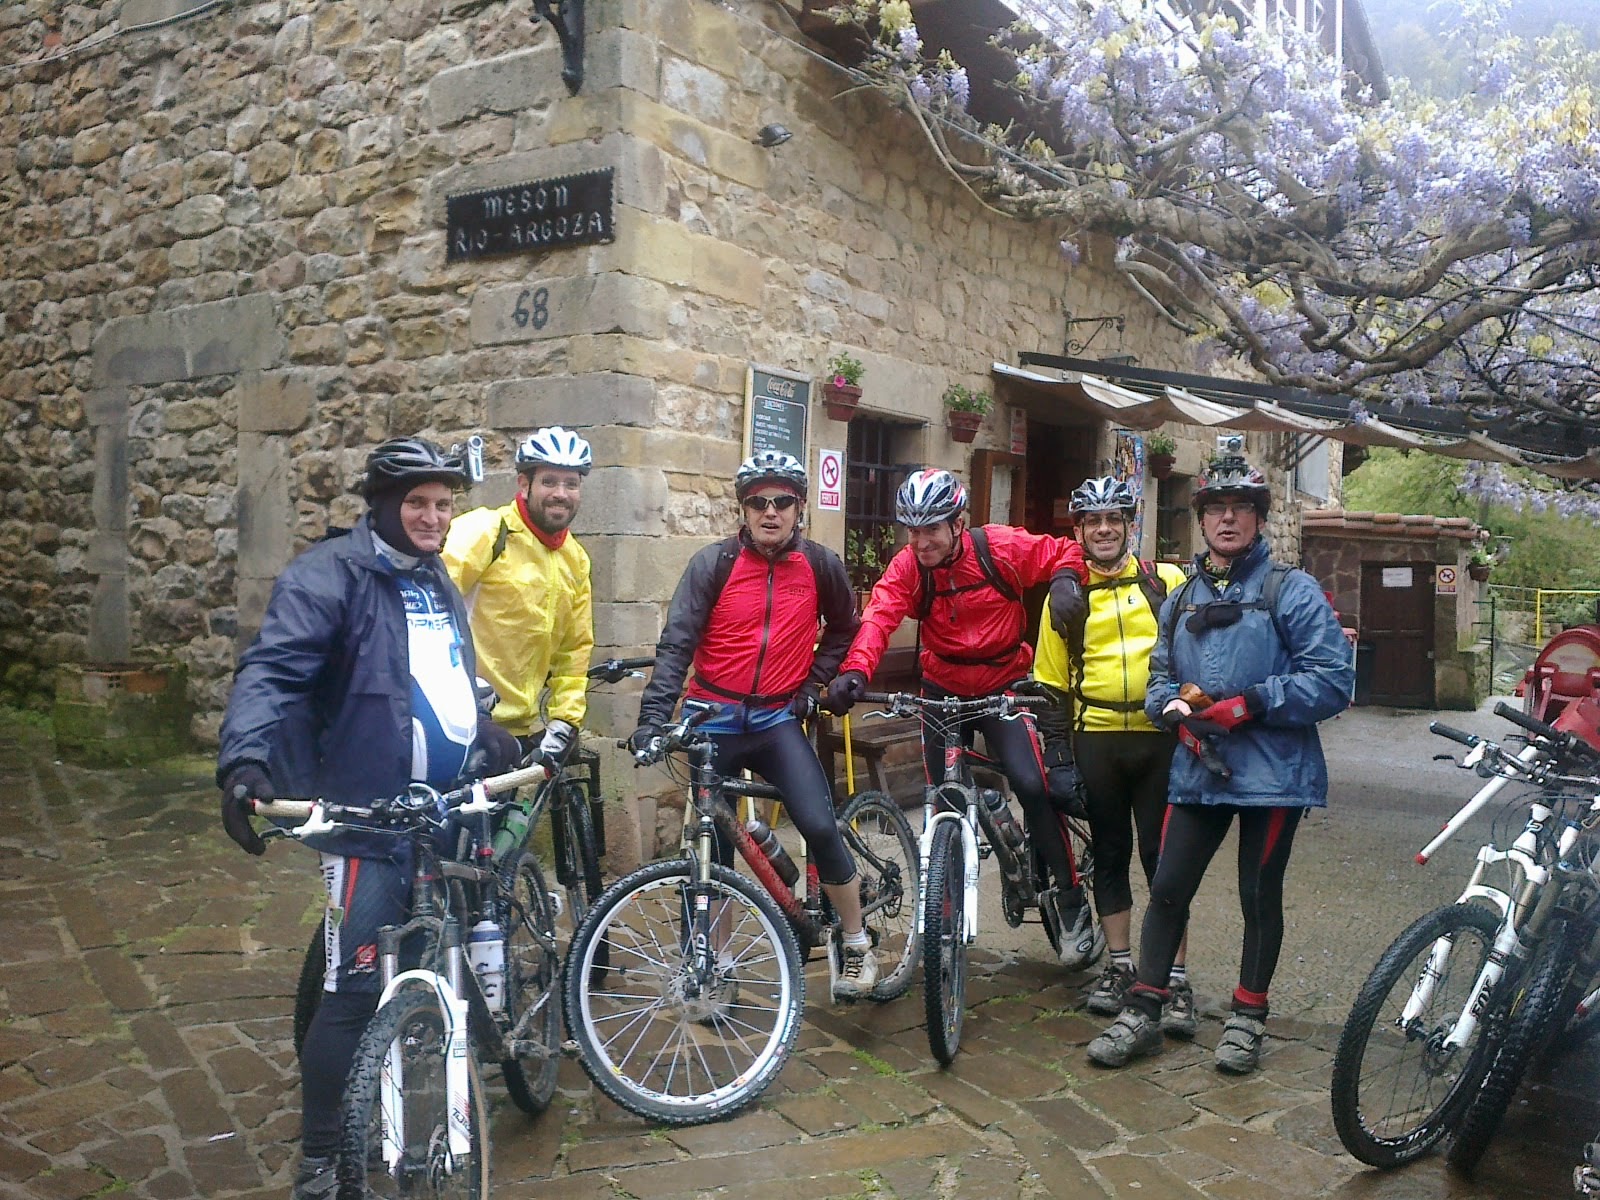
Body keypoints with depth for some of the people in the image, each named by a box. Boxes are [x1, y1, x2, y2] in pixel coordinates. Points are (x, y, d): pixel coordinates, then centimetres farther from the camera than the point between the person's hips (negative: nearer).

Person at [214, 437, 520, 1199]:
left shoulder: (438, 584, 17)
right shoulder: (330, 574, -9)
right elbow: (271, 670, -21)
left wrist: (494, 744, 29)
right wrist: (245, 757, -36)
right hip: (369, 819, -8)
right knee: (355, 988, -6)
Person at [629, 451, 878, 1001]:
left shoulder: (820, 564, -1)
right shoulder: (714, 563, -7)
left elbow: (843, 628, 17)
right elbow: (676, 644, -13)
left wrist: (813, 682, 5)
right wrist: (653, 717, -23)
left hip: (777, 720, 0)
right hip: (714, 719, 0)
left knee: (820, 826, -18)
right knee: (714, 848, 6)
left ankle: (856, 944, 4)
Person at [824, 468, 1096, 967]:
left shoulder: (1001, 546, -16)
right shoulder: (907, 565, -13)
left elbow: (1063, 551, -4)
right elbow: (878, 615, -28)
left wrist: (1064, 581, -27)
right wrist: (854, 670, -46)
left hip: (1003, 685, -2)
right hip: (942, 690, 2)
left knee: (1031, 784, -18)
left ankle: (1069, 899, 0)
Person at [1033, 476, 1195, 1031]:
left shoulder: (1168, 581, 3)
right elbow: (1052, 683, 7)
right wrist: (1057, 757, 1)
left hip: (1160, 738, -1)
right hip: (1096, 740, 2)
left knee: (1163, 857, 0)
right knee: (1109, 855, 10)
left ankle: (1176, 978, 9)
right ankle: (1120, 964, 23)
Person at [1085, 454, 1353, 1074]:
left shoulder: (1292, 591, -4)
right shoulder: (1181, 600, 15)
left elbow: (1332, 680, -11)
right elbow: (1160, 678, 17)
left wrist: (1248, 704, -18)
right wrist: (1176, 707, -6)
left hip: (1273, 772, -4)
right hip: (1198, 769, 4)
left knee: (1260, 897, 8)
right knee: (1168, 889, 4)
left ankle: (1247, 1017, 24)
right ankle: (1142, 1012, 14)